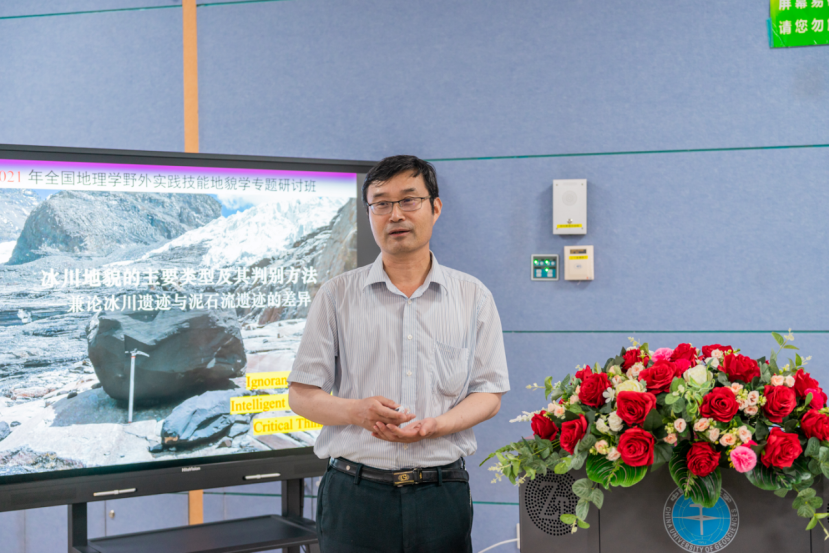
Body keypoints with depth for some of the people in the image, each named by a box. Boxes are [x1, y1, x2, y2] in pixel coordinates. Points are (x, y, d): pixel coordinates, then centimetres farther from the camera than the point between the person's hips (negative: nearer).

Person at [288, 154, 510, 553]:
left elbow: (488, 394, 5)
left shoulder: (473, 296, 7)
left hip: (442, 492, 1)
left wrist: (435, 425, -15)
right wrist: (357, 411, -17)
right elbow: (301, 395, 4)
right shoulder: (337, 295, 6)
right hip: (355, 493, 0)